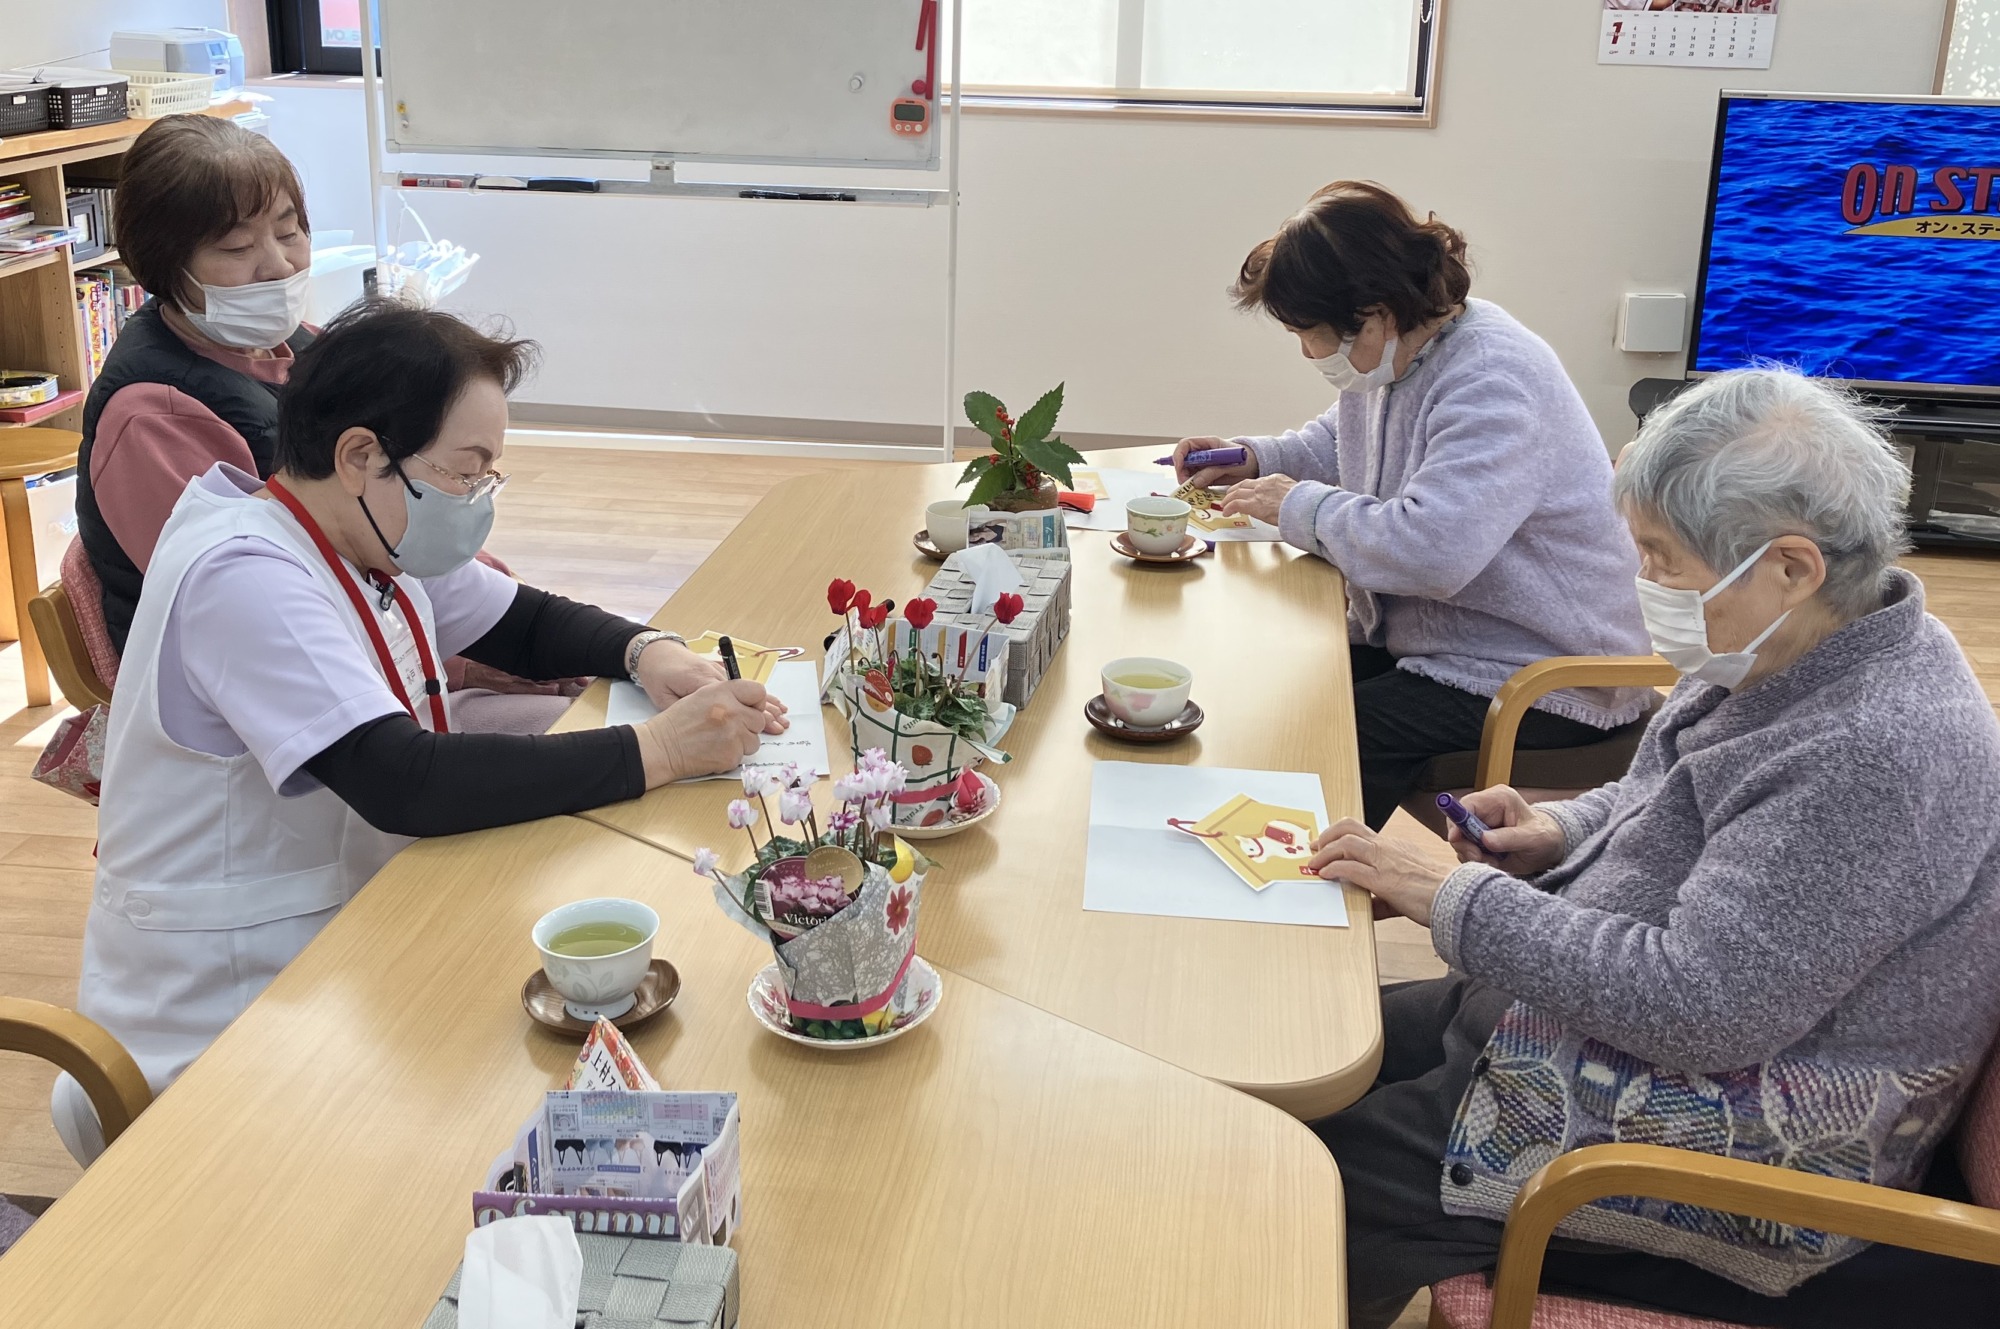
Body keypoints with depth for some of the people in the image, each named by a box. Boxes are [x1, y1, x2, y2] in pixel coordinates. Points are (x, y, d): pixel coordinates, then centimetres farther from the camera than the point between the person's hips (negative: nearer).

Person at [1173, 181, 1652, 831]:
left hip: (1535, 682, -9)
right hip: (1424, 644, 10)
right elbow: (1336, 440, 29)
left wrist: (1300, 505, -21)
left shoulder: (1494, 380, -24)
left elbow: (1430, 551, -37)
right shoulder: (1394, 354, 6)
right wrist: (1254, 458, 9)